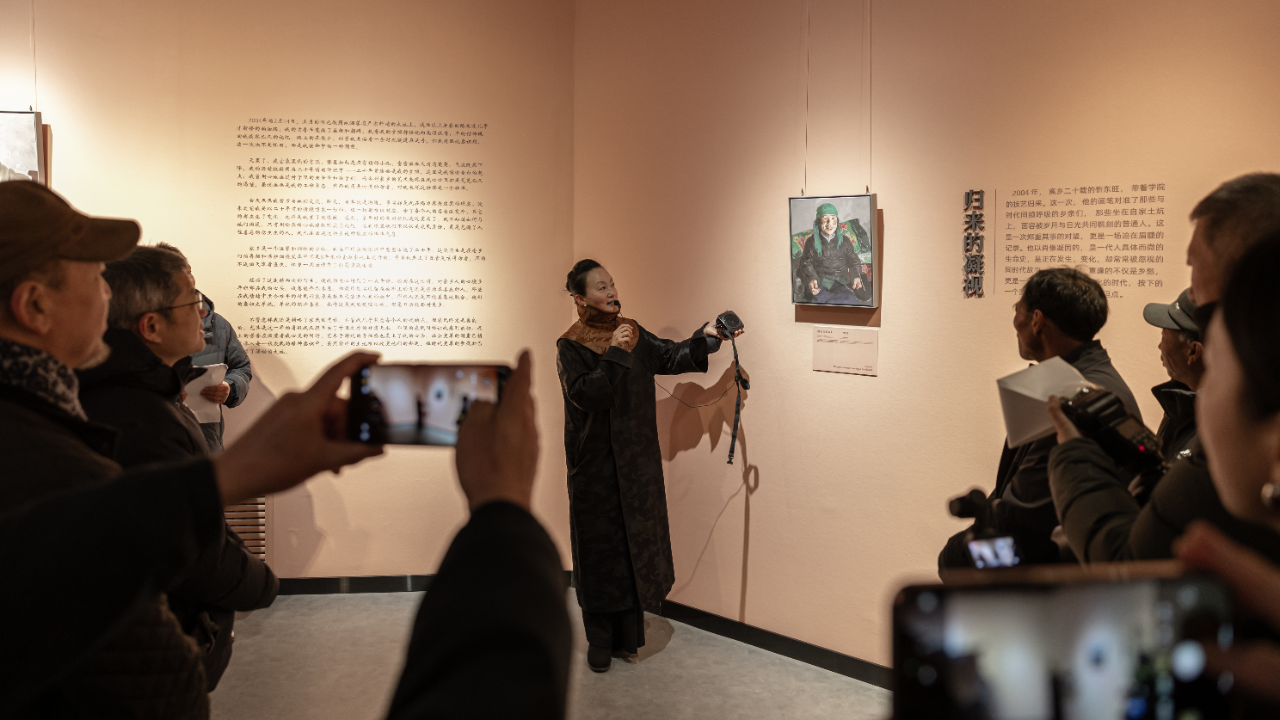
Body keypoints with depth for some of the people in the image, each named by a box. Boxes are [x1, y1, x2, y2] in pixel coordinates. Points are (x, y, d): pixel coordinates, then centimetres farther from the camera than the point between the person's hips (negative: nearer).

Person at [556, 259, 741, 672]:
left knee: (636, 541, 9)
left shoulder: (632, 333, 7)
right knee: (599, 547, 2)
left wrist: (705, 340, -15)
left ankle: (629, 632, 22)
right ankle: (600, 640, 15)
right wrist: (613, 355, -25)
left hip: (636, 460, 5)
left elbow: (670, 358, 0)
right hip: (595, 464, -4)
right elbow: (584, 395, -21)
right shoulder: (571, 346, -9)